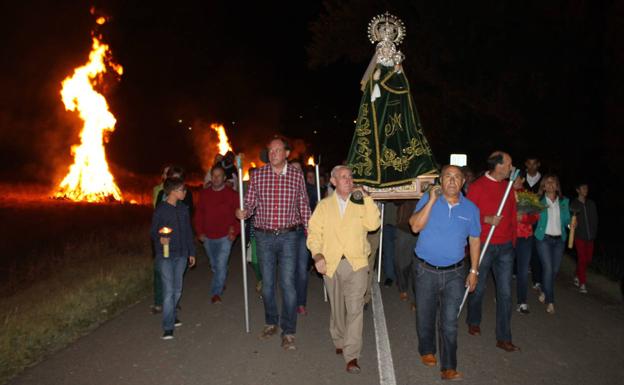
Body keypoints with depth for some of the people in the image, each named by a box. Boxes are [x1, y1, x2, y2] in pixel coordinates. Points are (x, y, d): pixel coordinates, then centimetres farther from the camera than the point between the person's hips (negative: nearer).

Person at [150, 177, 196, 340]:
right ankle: (168, 328, -1)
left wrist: (191, 252, 13)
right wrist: (160, 239, -26)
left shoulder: (183, 208, 6)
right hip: (165, 255, -5)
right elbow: (153, 231, -4)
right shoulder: (161, 209, -9)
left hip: (181, 254, 5)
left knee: (177, 290, 13)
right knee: (168, 291, -6)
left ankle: (171, 315, 33)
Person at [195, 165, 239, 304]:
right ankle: (221, 283, 40)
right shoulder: (204, 194, 4)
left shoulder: (231, 194, -5)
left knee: (221, 265, -11)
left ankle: (216, 293, -3)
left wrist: (235, 232, -10)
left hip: (225, 237, -4)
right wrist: (200, 232, 1)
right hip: (208, 237, 4)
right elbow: (199, 214, 8)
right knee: (214, 265, 17)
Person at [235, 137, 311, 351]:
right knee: (267, 283, 12)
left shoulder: (296, 175, 1)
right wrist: (243, 213, -18)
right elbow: (250, 203, 4)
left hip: (288, 236, -1)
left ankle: (288, 332, 7)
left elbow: (304, 206, 7)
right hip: (264, 236, 2)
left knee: (288, 283, -4)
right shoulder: (258, 175, 2)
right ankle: (271, 323, 31)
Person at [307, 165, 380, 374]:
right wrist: (317, 255, -14)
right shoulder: (324, 205, 8)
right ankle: (339, 341, 38)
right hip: (331, 263, 2)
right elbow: (314, 233, 1)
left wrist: (367, 199, -13)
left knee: (355, 308, -10)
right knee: (337, 308, 15)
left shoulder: (361, 204, 7)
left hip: (357, 263, -1)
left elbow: (373, 224, -9)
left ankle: (352, 355, -4)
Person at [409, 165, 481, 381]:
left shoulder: (470, 208, 1)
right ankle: (427, 351, 39)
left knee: (450, 322, -1)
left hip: (454, 273, 1)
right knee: (425, 316, 15)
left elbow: (474, 240, 8)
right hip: (426, 270, 0)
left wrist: (474, 271, 6)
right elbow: (415, 227, -19)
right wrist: (432, 201, -23)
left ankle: (448, 368, 10)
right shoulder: (428, 199, -5)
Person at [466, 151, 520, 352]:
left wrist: (512, 241, 13)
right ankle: (474, 322, 35)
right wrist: (486, 220, -20)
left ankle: (504, 338, 11)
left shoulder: (508, 187, 9)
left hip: (505, 247, 4)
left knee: (505, 292, 3)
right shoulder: (477, 186, -8)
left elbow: (513, 215, 15)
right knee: (478, 288, 10)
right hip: (483, 246, -4)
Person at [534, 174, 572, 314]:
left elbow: (566, 219, 8)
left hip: (559, 239, 4)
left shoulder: (564, 201, 7)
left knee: (555, 269, 8)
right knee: (548, 268, -11)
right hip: (544, 238, -4)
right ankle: (550, 301, -1)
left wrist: (571, 224, -12)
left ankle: (545, 292, 33)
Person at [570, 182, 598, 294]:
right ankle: (582, 283, 2)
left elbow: (595, 219, 10)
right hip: (579, 236, -4)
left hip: (590, 236, 4)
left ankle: (578, 277, 31)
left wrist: (594, 233, 2)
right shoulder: (573, 204, -2)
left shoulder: (591, 203, 9)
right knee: (582, 259, -7)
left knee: (588, 259, 9)